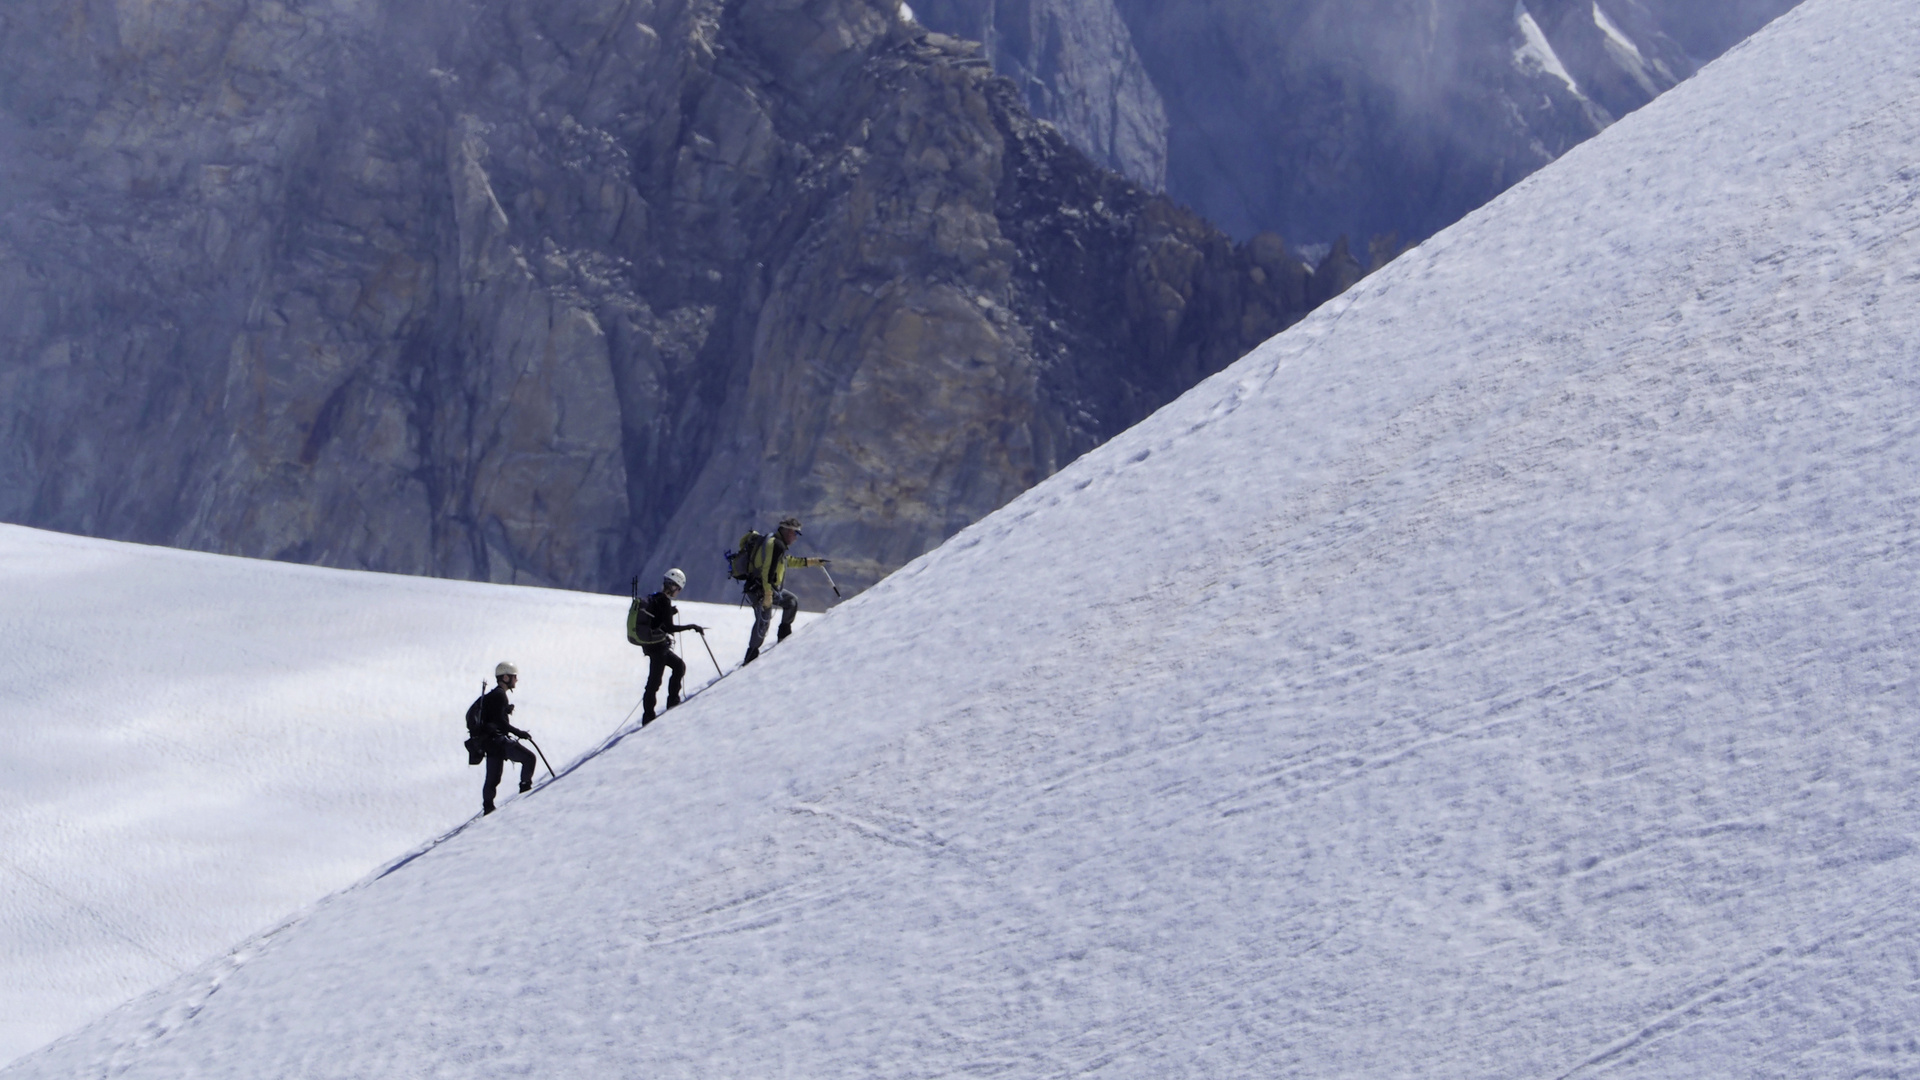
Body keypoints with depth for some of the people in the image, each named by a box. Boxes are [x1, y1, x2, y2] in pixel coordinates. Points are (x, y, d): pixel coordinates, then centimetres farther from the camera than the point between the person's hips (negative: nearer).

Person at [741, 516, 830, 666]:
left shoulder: (777, 544, 18)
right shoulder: (776, 545, -16)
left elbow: (791, 561, 33)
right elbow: (768, 570, -25)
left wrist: (815, 562, 34)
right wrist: (768, 595, -28)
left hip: (770, 588, 11)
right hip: (760, 589, -11)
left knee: (792, 601, 20)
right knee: (763, 622, -16)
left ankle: (784, 635, 24)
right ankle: (751, 657, -17)